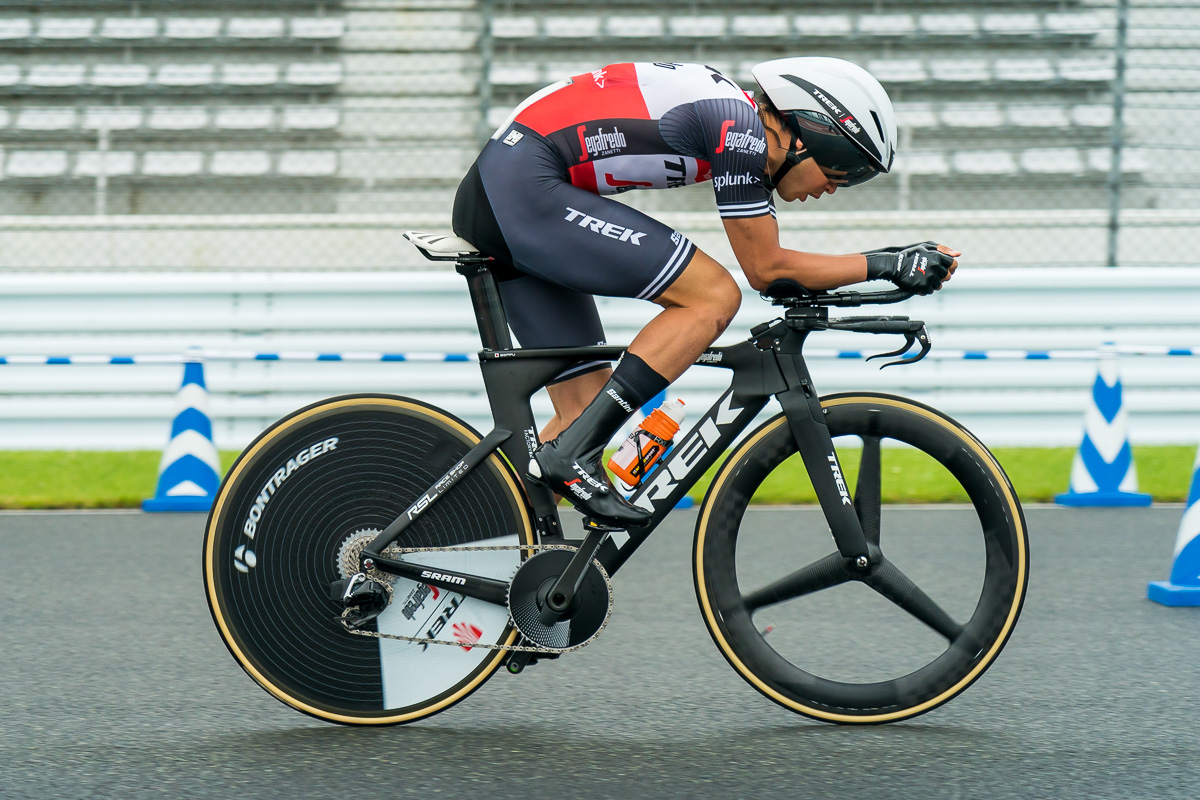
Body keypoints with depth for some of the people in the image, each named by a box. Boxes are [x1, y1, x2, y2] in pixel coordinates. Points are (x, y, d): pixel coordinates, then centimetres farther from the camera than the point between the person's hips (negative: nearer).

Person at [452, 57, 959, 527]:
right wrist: (881, 265, 1)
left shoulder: (739, 125, 17)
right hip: (527, 187, -10)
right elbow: (765, 269, -6)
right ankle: (571, 456, -16)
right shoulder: (740, 128, -11)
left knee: (590, 406, 8)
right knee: (714, 296, -13)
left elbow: (768, 266, 23)